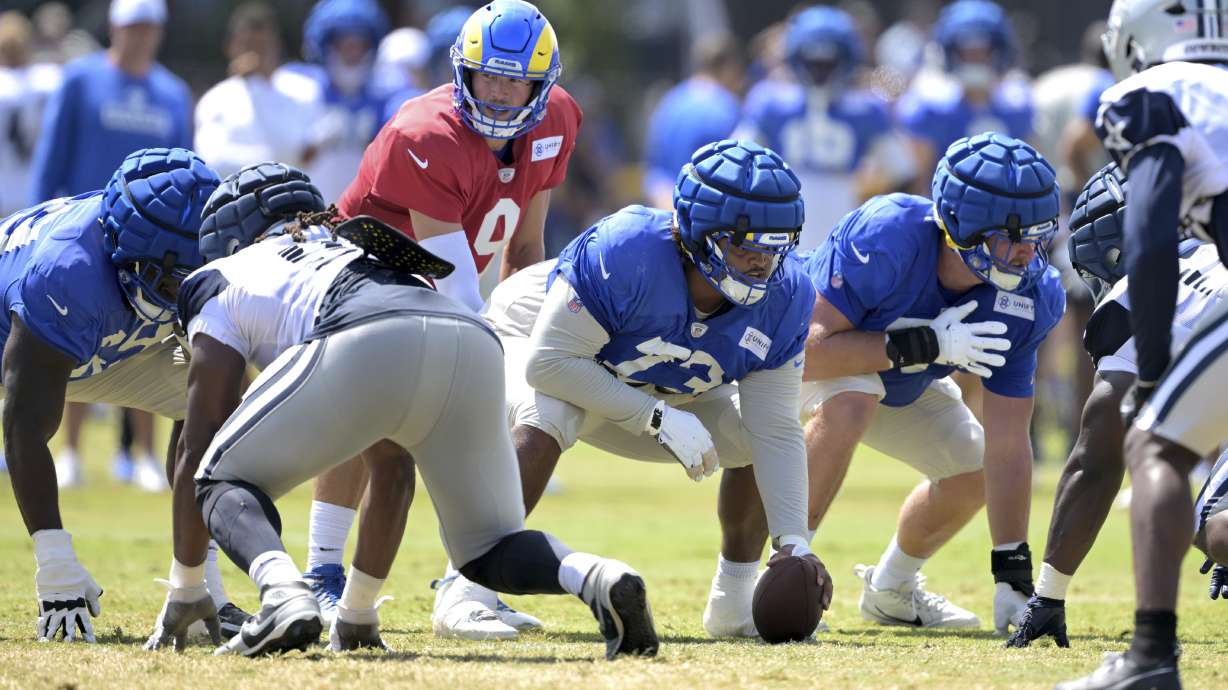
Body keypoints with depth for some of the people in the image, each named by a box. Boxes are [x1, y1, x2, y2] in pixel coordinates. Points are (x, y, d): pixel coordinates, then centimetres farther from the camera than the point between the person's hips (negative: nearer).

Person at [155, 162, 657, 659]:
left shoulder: (225, 282, 33)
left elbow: (198, 449, 30)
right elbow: (392, 466, 48)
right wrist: (358, 612, 53)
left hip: (365, 350, -5)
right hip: (473, 342, 5)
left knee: (226, 483, 16)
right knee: (489, 549, 22)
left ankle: (283, 594, -16)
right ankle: (598, 578, -10)